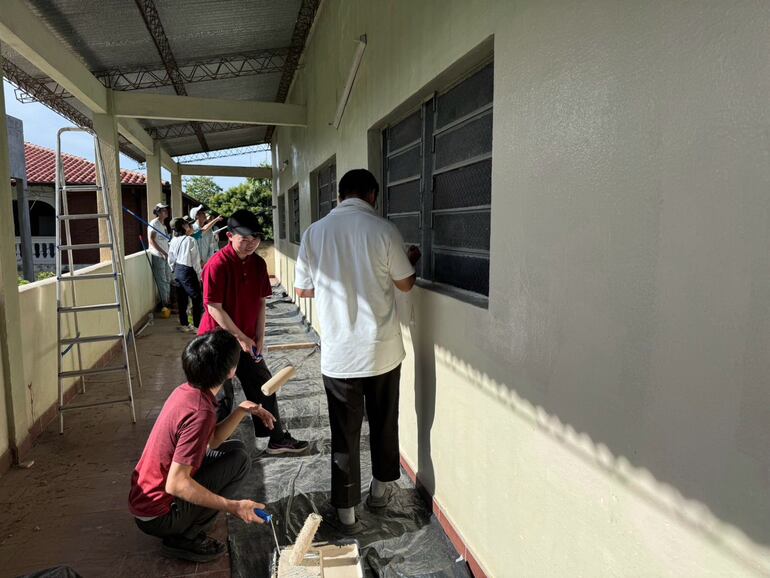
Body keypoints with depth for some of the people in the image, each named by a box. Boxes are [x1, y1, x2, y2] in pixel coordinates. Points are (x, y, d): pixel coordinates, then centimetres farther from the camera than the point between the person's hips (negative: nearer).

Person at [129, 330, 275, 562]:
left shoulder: (186, 391, -2)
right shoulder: (201, 411, -30)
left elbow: (212, 440, 10)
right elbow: (176, 484, -31)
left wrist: (243, 410, -1)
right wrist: (233, 507, -28)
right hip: (157, 516, -8)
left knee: (235, 447, 12)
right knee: (239, 459, -9)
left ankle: (183, 528, 14)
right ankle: (184, 538, -3)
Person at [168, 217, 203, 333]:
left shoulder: (173, 241, 5)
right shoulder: (190, 240, -15)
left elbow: (170, 259, 9)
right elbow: (195, 261, -14)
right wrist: (199, 276, -5)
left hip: (177, 271, 8)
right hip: (188, 271, -8)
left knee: (181, 298, 15)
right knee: (197, 299, 0)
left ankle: (184, 324, 24)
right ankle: (198, 326, 0)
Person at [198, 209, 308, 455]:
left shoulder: (258, 263, -1)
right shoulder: (217, 264, -20)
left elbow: (260, 301, 4)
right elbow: (214, 308, -19)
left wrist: (259, 336, -1)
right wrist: (241, 337, -16)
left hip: (247, 339, 7)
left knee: (263, 386, 12)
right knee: (221, 397, 1)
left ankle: (277, 438, 26)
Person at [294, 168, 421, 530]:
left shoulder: (315, 232, -3)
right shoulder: (383, 230, -9)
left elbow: (303, 289, 5)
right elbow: (405, 284, 1)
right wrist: (411, 260, 22)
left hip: (338, 353, 1)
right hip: (382, 349, 0)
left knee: (344, 432, 13)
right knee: (384, 422, 20)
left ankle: (346, 508, 23)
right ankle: (380, 488, 37)